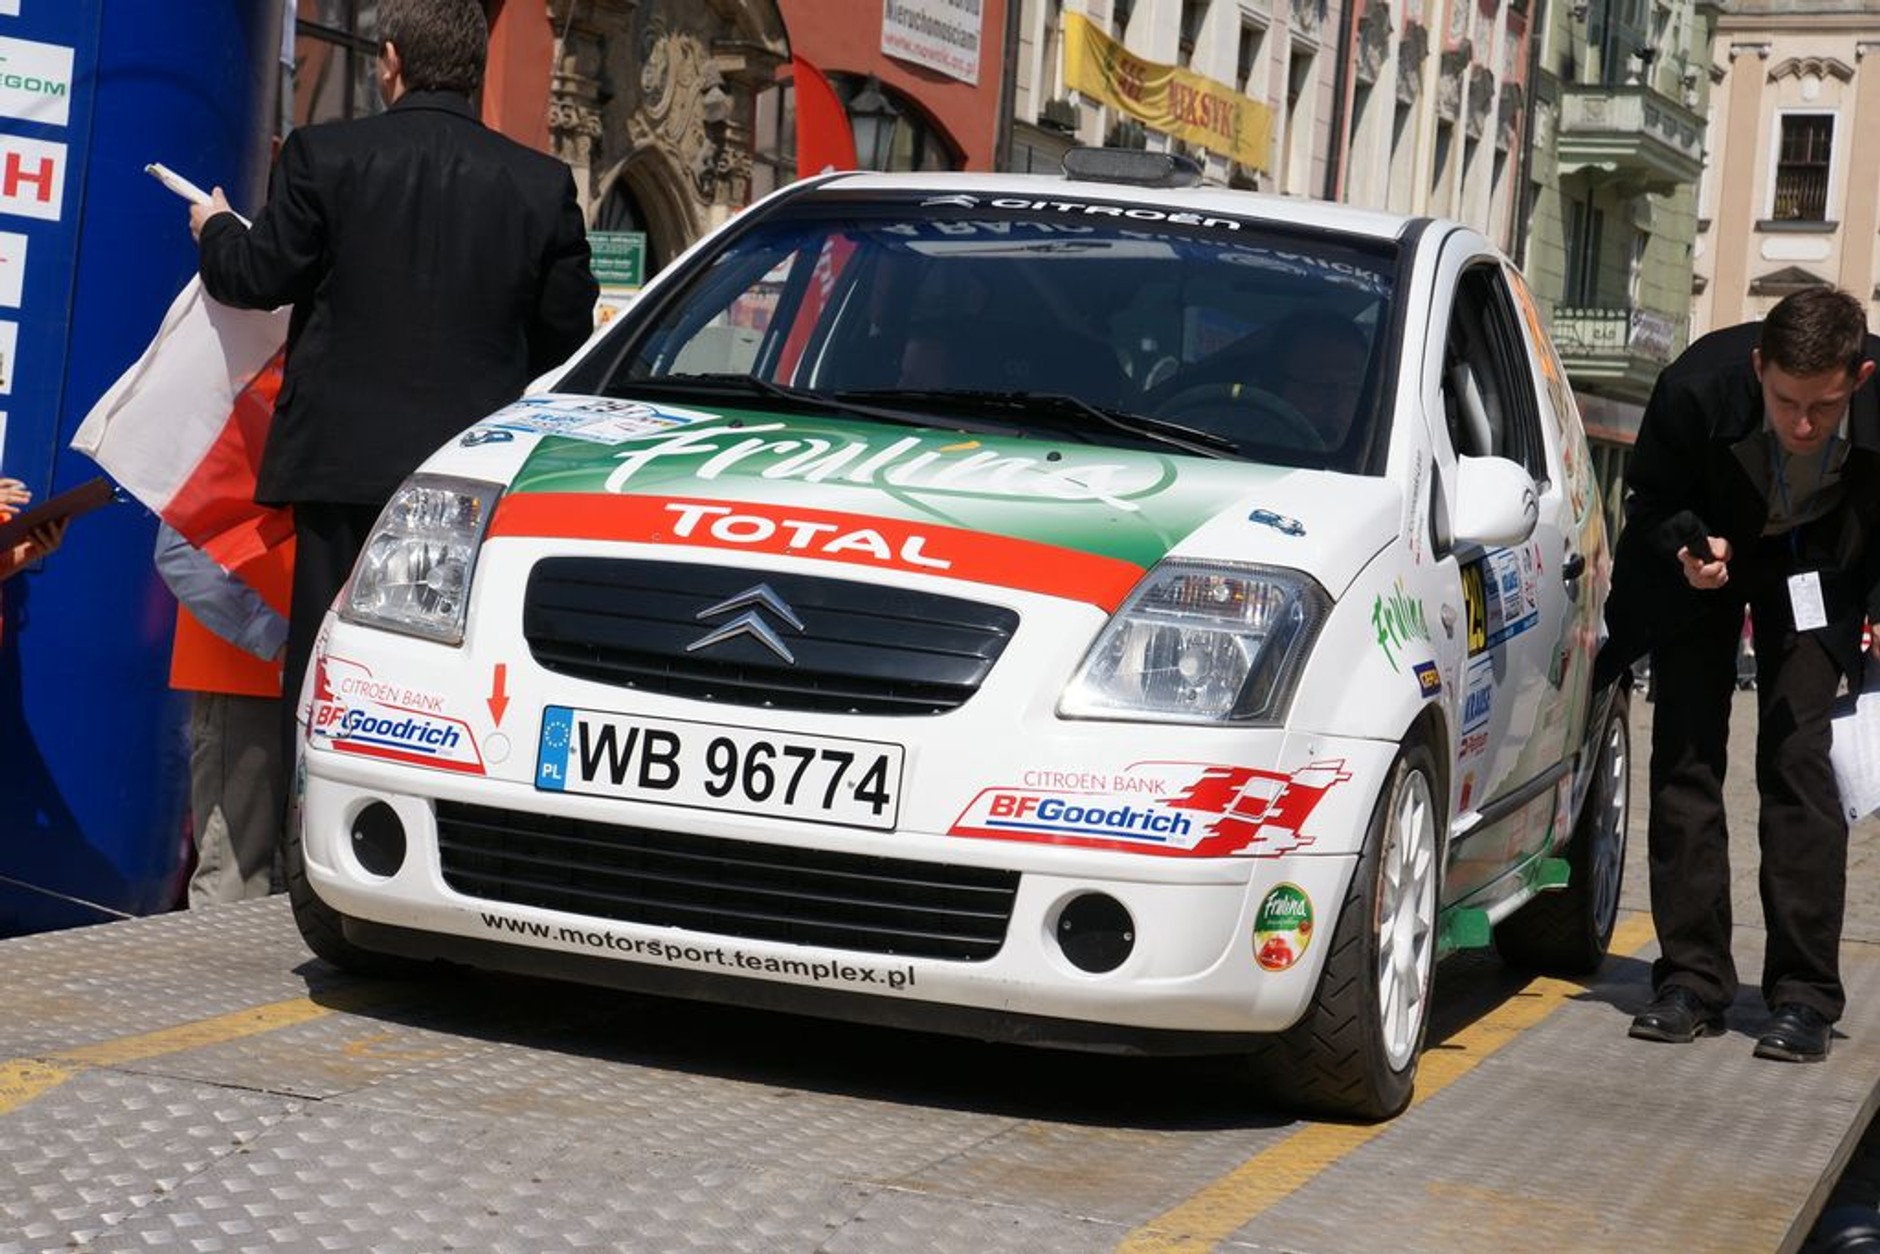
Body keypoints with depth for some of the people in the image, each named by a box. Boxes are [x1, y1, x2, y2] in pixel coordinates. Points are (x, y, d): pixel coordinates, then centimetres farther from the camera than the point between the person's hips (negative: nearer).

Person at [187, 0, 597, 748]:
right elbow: (568, 330, 5)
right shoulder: (542, 183, 0)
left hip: (345, 457, -2)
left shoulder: (325, 156, -6)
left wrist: (214, 229, 23)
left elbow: (259, 278, 1)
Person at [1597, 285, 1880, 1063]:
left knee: (1796, 758, -10)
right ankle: (1691, 981, 5)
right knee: (1685, 757, -3)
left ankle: (1804, 996, -6)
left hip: (1815, 562, 0)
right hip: (1703, 549, 0)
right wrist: (1688, 547, -32)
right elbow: (1648, 499, -13)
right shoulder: (1697, 387, -32)